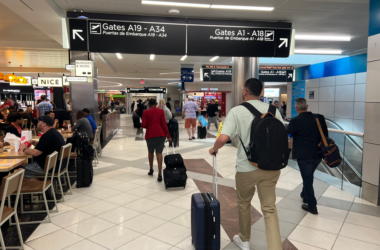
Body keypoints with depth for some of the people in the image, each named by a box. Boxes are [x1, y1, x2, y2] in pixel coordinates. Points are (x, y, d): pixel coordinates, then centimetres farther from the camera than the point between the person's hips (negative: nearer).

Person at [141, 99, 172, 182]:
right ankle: (160, 174, -7)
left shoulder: (145, 112, 0)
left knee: (150, 151, 21)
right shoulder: (161, 111, 2)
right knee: (159, 153, 2)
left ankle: (151, 170, 34)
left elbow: (143, 125, -5)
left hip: (150, 134, 0)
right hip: (161, 134, 1)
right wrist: (168, 135, 0)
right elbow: (164, 124, -4)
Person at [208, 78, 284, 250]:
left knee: (243, 204, 21)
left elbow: (223, 138, -20)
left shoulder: (237, 111, -10)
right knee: (269, 208, 11)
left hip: (247, 168, -2)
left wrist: (214, 149, 0)